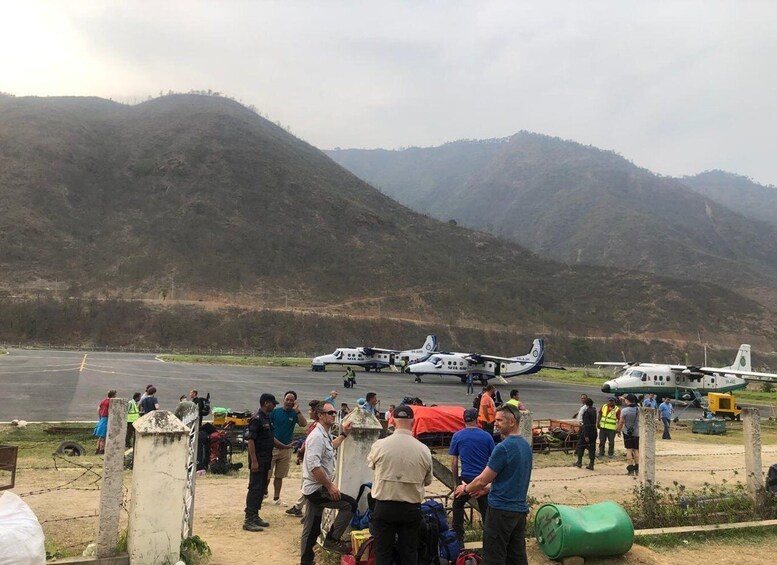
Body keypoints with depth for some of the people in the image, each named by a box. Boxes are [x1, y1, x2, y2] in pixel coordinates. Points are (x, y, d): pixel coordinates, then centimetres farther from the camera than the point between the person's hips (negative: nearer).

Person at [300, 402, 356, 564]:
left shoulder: (324, 435, 12)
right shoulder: (317, 436, -19)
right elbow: (314, 466, -28)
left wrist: (344, 434, 32)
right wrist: (330, 485, -23)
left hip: (315, 489, 10)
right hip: (317, 488, -10)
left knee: (311, 530, 15)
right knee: (350, 504, -10)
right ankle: (332, 539, -2)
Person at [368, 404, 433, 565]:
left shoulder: (379, 445, -12)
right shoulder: (423, 450, -10)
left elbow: (370, 464, 11)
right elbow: (428, 481, 5)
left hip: (384, 507, 0)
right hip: (412, 509, 1)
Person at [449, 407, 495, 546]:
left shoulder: (457, 436, -3)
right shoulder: (486, 436, -1)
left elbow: (454, 462, -2)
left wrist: (456, 481, 8)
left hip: (466, 479, -1)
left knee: (457, 507, 19)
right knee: (486, 511, 11)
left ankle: (458, 539, 18)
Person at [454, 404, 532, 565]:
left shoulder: (503, 447, -20)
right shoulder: (526, 445, 7)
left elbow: (483, 480, -15)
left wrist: (466, 489, 3)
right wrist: (487, 488, 19)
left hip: (501, 509, -8)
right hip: (521, 509, 8)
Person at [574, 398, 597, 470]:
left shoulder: (587, 412, -18)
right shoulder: (594, 410, 5)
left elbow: (586, 424, -20)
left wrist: (586, 436, -19)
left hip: (587, 431, -6)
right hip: (594, 432, 7)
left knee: (580, 446, 10)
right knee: (592, 448, 9)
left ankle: (579, 462, 16)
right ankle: (591, 465, 9)